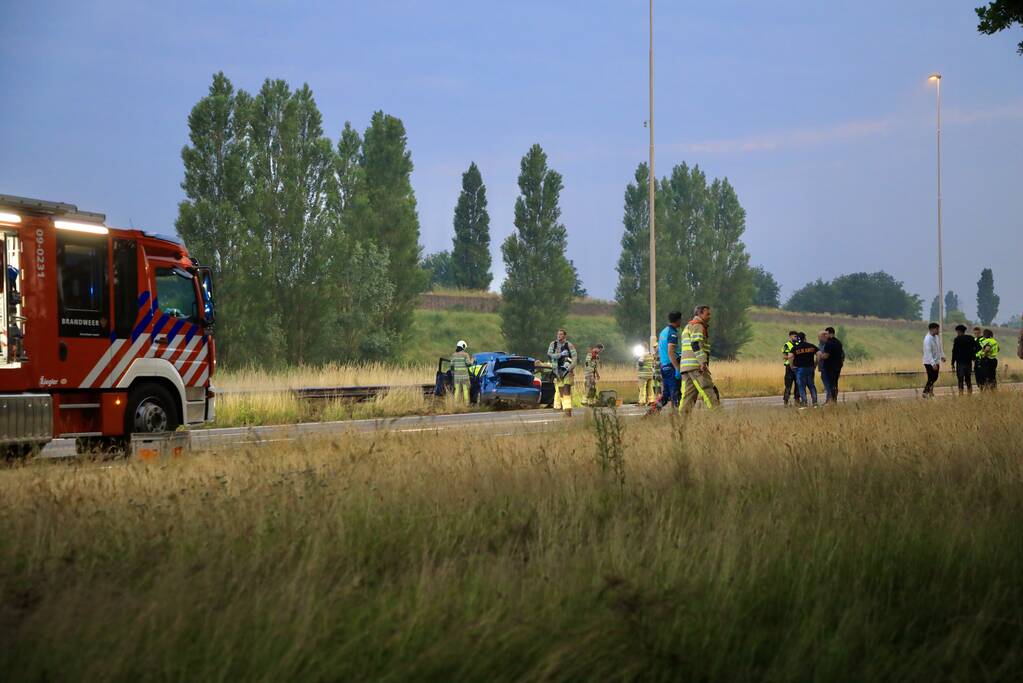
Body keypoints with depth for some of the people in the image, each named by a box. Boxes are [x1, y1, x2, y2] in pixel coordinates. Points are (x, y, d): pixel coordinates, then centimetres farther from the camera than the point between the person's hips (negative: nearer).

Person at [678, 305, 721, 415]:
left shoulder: (688, 327, 29)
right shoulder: (698, 326, -4)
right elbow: (696, 344, -17)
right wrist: (703, 362, -24)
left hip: (685, 368, 9)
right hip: (696, 366, -9)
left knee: (688, 396, 5)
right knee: (709, 392, -11)